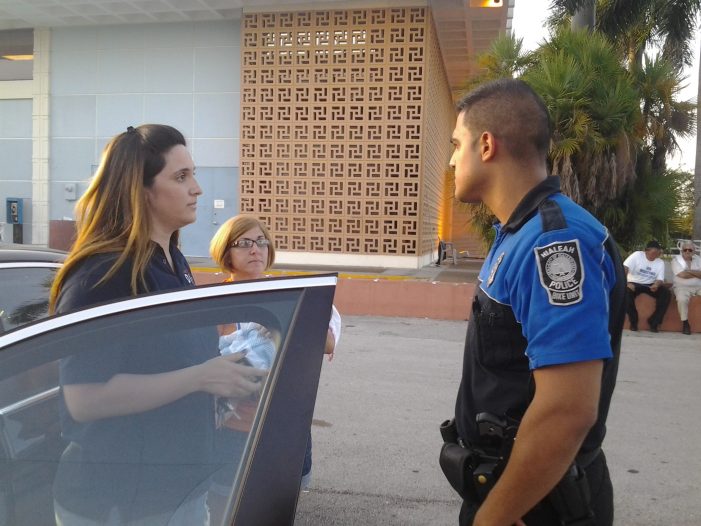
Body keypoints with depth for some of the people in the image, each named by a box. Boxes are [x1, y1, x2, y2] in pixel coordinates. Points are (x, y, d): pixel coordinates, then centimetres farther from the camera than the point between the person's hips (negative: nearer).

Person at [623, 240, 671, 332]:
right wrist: (626, 283, -35)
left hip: (650, 285, 3)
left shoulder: (660, 262, 3)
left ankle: (654, 322, -14)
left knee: (666, 293, -23)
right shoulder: (637, 255, -8)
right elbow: (624, 269, -18)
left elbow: (660, 279, -2)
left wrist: (656, 285, -28)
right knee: (626, 292, -36)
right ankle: (633, 321, -16)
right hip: (635, 283, -3)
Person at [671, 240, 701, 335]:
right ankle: (685, 322, -19)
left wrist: (690, 271, -13)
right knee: (682, 299, -35)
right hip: (682, 287, -4)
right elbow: (683, 275, -14)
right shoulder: (676, 259, -1)